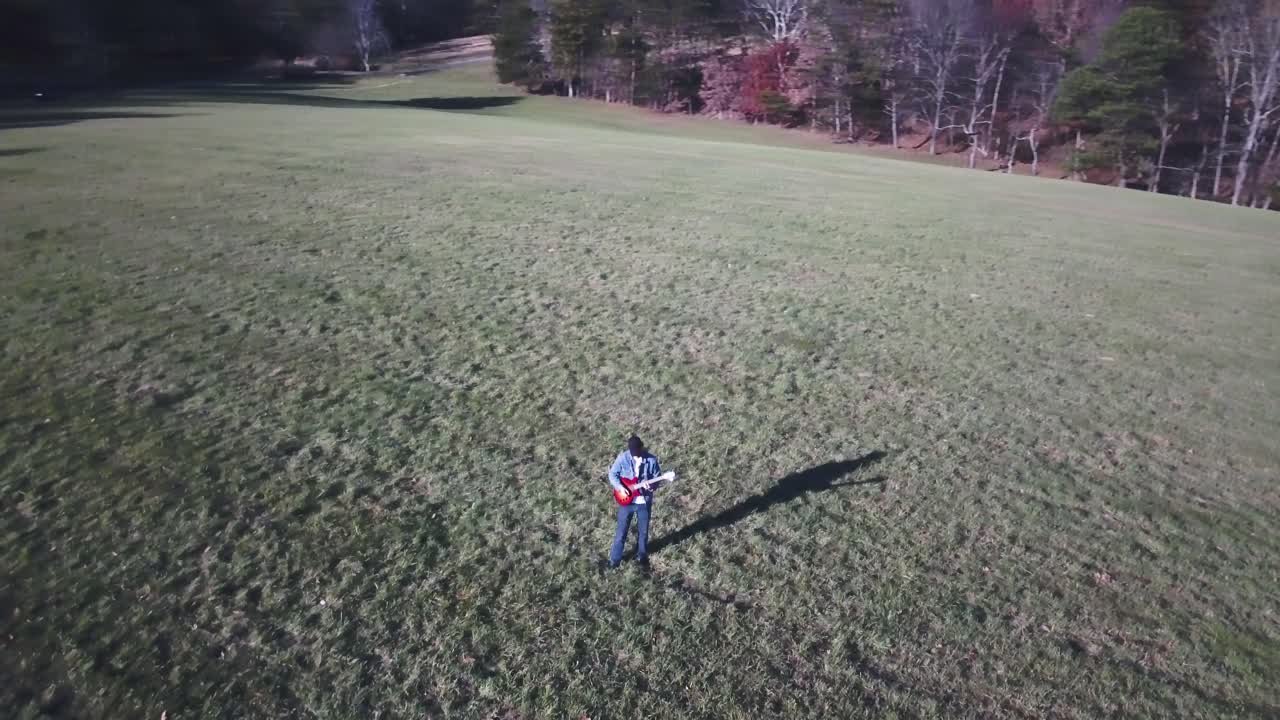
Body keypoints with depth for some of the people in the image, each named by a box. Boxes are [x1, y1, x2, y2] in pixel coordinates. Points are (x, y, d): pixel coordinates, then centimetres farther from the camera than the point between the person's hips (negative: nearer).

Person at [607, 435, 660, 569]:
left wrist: (652, 485, -22)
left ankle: (641, 556, 38)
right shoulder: (623, 458, -13)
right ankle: (614, 558, 24)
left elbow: (657, 477, -1)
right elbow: (612, 474, -4)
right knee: (621, 531, 8)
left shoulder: (651, 460, -11)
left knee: (643, 531, 16)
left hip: (644, 501, 1)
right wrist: (620, 487, -19)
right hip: (626, 500, -1)